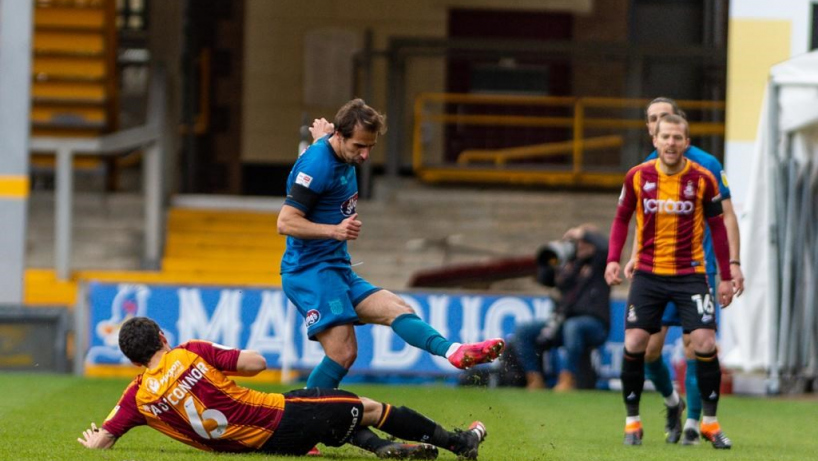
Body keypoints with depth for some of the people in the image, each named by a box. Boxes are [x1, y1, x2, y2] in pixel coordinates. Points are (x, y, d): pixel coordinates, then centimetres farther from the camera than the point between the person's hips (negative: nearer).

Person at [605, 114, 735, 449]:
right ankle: (632, 421, 7)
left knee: (705, 343, -11)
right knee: (634, 343, -8)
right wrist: (613, 259, -4)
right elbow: (622, 219, 9)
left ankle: (710, 422, 5)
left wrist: (725, 276, 3)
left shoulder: (702, 179, -5)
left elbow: (716, 227, 4)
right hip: (648, 273, 1)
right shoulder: (638, 177, -3)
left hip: (690, 273, -1)